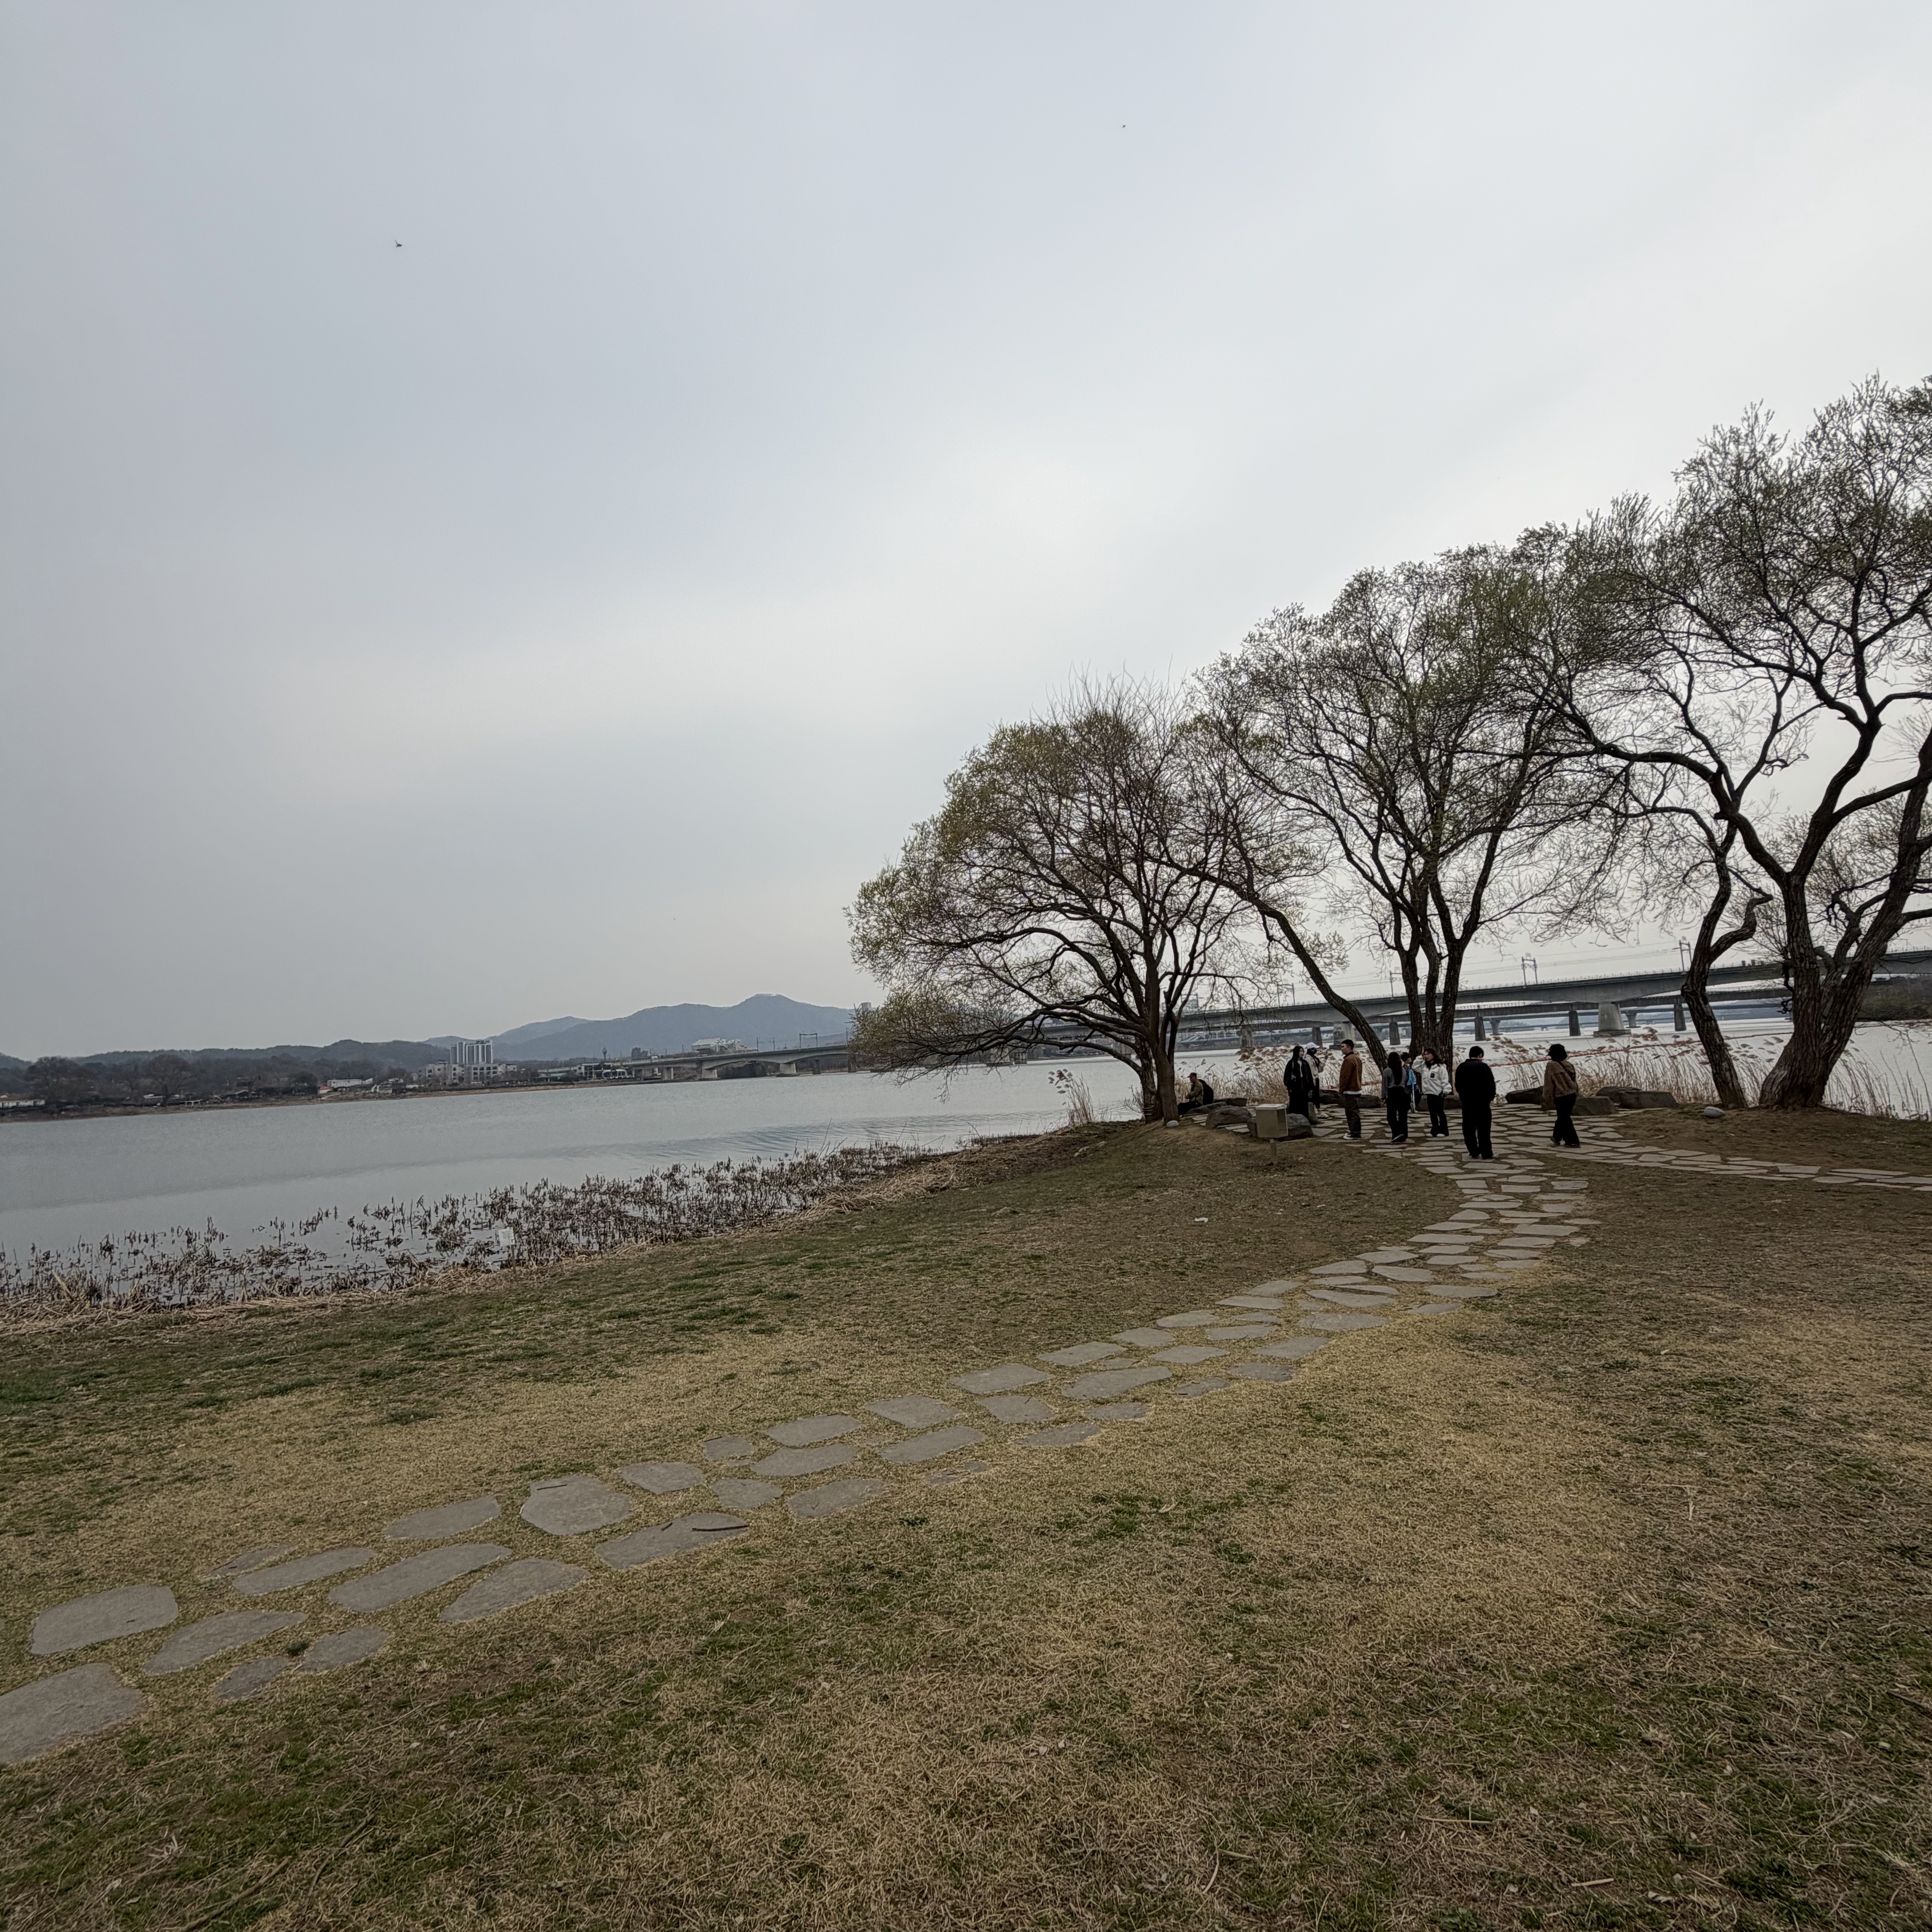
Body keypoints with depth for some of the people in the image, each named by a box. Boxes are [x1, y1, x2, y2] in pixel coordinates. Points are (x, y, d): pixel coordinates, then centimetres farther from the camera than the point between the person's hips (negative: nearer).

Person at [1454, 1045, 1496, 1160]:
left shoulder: (1461, 1067, 8)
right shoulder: (1483, 1066, -8)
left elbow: (1457, 1085, 12)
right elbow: (1491, 1084, -10)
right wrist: (1491, 1097, 4)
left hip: (1466, 1102, 4)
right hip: (1481, 1101, -4)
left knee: (1469, 1129, 7)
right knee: (1483, 1128, -1)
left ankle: (1474, 1153, 9)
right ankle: (1487, 1154, 1)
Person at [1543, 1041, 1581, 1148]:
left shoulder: (1552, 1066, -12)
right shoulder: (1569, 1065, 6)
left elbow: (1549, 1084, -9)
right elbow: (1574, 1082, 12)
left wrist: (1547, 1099, -1)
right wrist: (1574, 1093, 21)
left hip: (1561, 1097, -7)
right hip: (1572, 1095, 7)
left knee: (1564, 1119, 4)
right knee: (1562, 1117, 18)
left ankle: (1573, 1142, 3)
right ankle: (1557, 1138, 31)